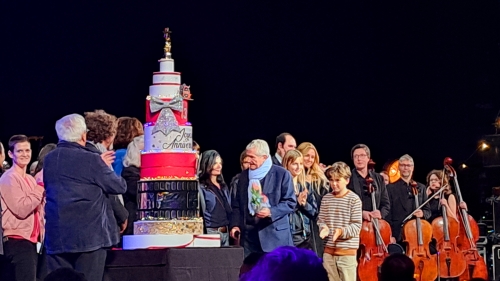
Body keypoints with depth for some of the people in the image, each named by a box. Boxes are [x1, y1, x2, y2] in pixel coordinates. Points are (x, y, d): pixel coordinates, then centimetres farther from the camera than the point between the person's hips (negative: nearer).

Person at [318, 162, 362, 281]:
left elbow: (357, 226, -9)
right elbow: (321, 220, 11)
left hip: (347, 251, -5)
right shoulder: (326, 198, 7)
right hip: (329, 251, 5)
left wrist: (342, 231, -24)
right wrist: (324, 228, -11)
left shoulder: (354, 199, -7)